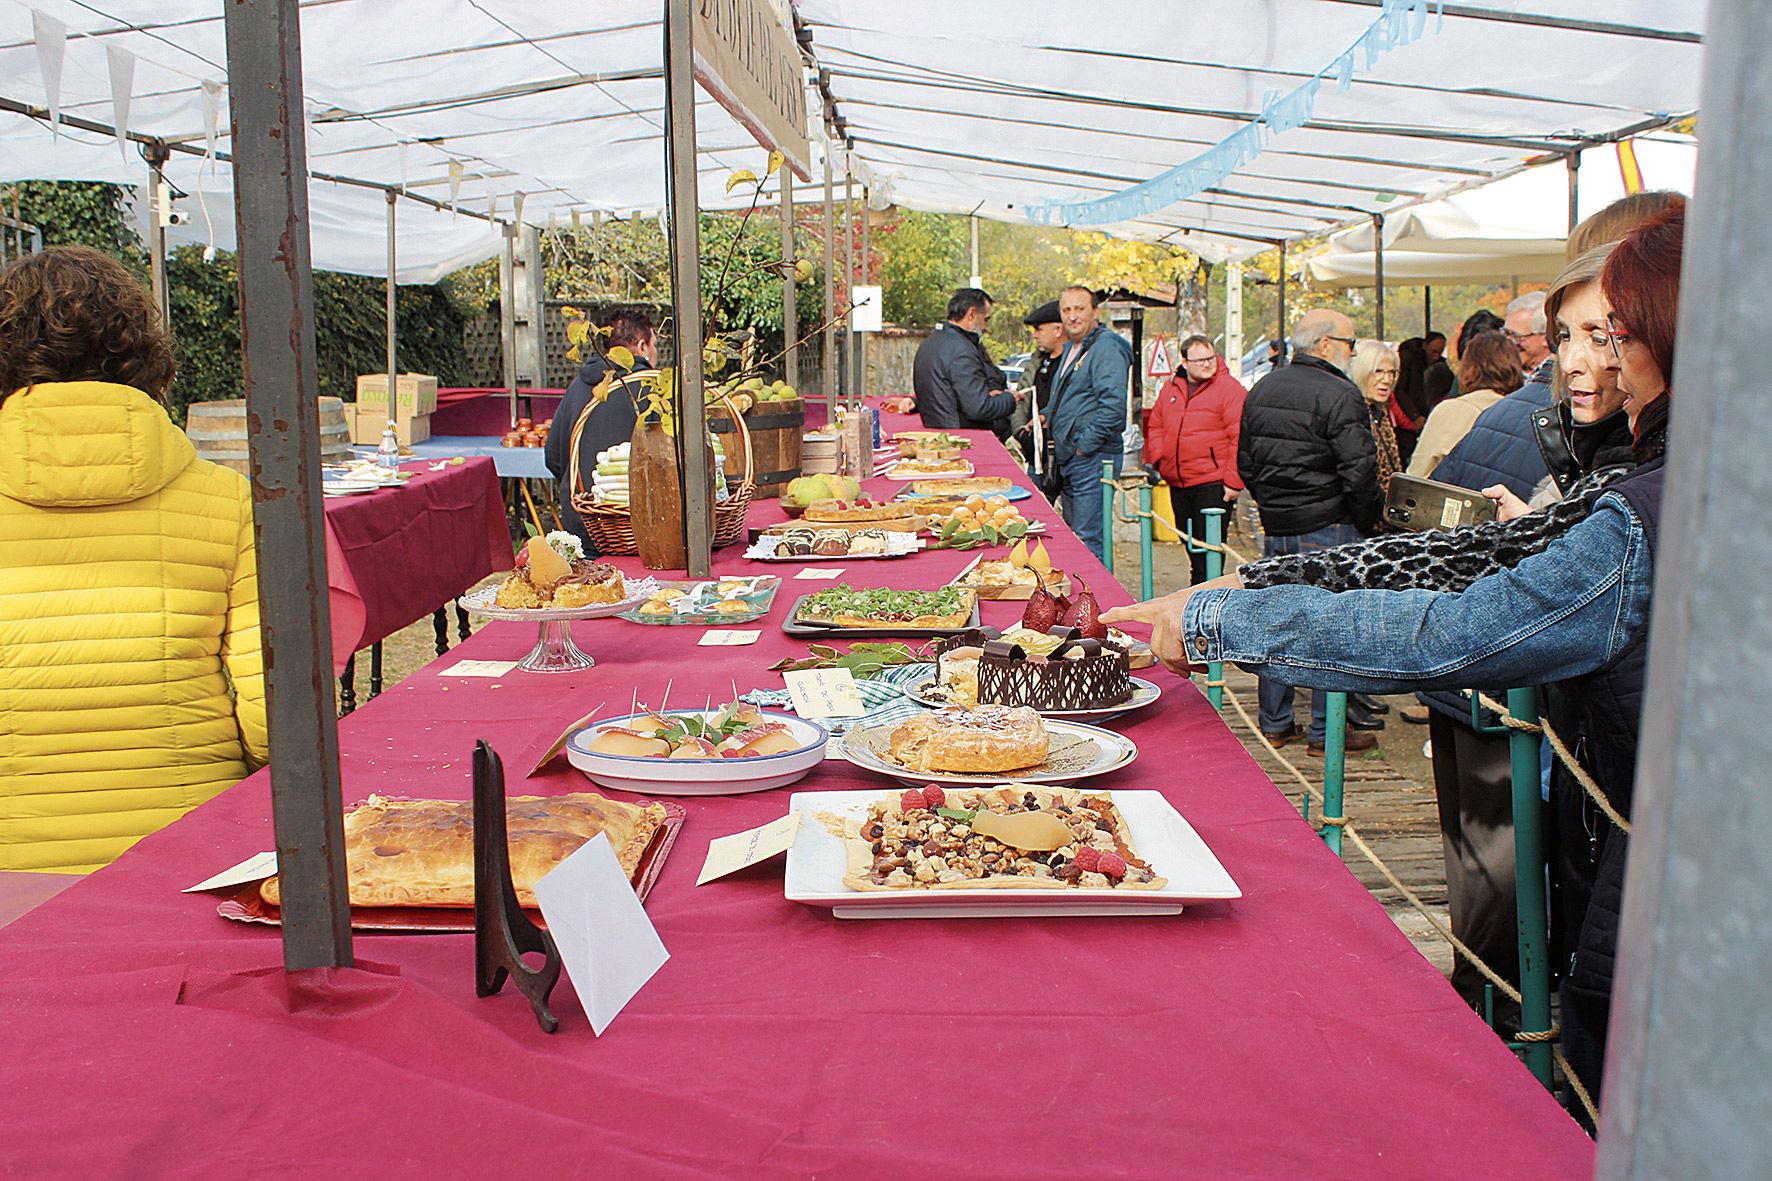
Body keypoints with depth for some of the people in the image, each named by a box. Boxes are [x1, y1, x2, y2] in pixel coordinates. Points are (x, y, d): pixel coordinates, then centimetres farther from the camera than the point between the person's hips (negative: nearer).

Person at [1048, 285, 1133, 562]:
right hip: (1070, 457, 10)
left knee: (1088, 539, -10)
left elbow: (1113, 405, -24)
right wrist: (1048, 416, 16)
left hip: (1093, 458, -10)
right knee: (1072, 536, 16)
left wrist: (1084, 445, -19)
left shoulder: (1106, 348, -14)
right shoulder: (1071, 348, 18)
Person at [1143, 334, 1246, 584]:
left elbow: (1240, 438, -12)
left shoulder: (1230, 389, -7)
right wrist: (1157, 462, 9)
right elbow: (1155, 426, 22)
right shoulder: (1170, 388, 12)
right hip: (1177, 483, 7)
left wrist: (1233, 482, -15)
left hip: (1213, 483, -7)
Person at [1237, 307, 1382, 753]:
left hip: (1276, 527, 7)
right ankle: (1325, 730, 8)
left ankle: (1275, 724, 21)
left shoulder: (1261, 390, 10)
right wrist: (1366, 522, -3)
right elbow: (1359, 473, -17)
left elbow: (1245, 464, 15)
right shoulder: (1340, 395, -14)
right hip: (1327, 528, -7)